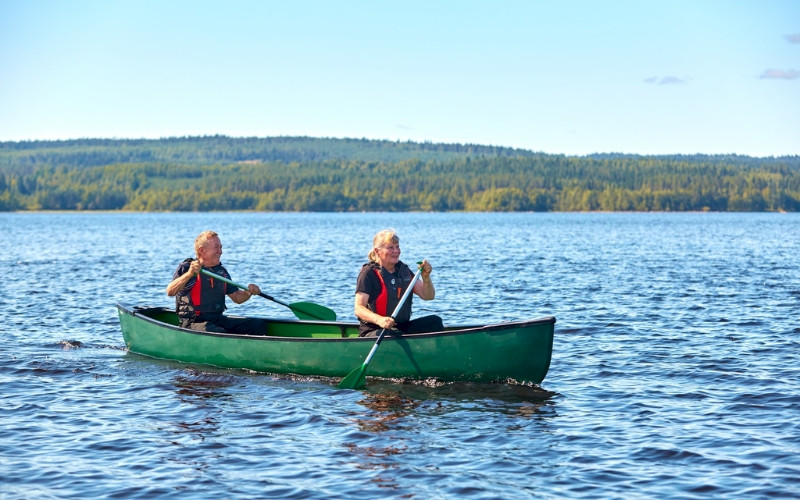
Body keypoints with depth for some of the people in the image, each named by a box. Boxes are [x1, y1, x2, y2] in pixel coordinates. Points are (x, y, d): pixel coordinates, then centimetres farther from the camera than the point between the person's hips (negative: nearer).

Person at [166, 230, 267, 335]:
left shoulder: (222, 271, 16)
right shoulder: (186, 268, -5)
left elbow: (236, 297, 19)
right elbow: (170, 292, -21)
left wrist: (249, 292, -4)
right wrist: (189, 274, -37)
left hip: (219, 320, 7)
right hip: (193, 322, -7)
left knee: (259, 324, -6)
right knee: (219, 334, -38)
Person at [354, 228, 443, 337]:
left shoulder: (403, 270, 13)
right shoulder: (369, 273, -7)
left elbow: (428, 296, 10)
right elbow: (359, 309, -18)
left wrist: (426, 277, -11)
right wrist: (379, 320, -38)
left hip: (402, 327, 7)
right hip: (373, 331, -6)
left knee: (435, 321, -13)